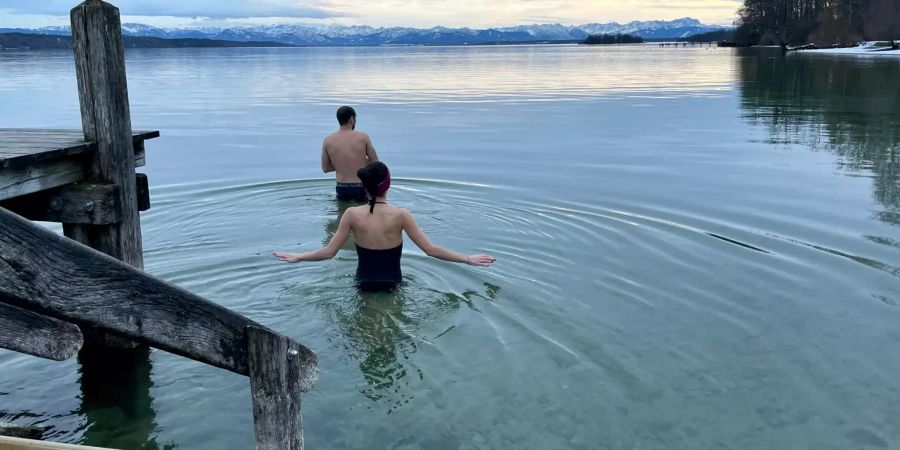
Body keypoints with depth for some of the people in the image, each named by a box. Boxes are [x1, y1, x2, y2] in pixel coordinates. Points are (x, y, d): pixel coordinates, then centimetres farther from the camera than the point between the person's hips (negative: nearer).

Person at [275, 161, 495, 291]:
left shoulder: (352, 214, -13)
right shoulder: (400, 215, -17)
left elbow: (328, 252, -7)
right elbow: (431, 250, -15)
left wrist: (296, 257, 8)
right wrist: (468, 258, -6)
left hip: (364, 285, 2)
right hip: (393, 286, -2)